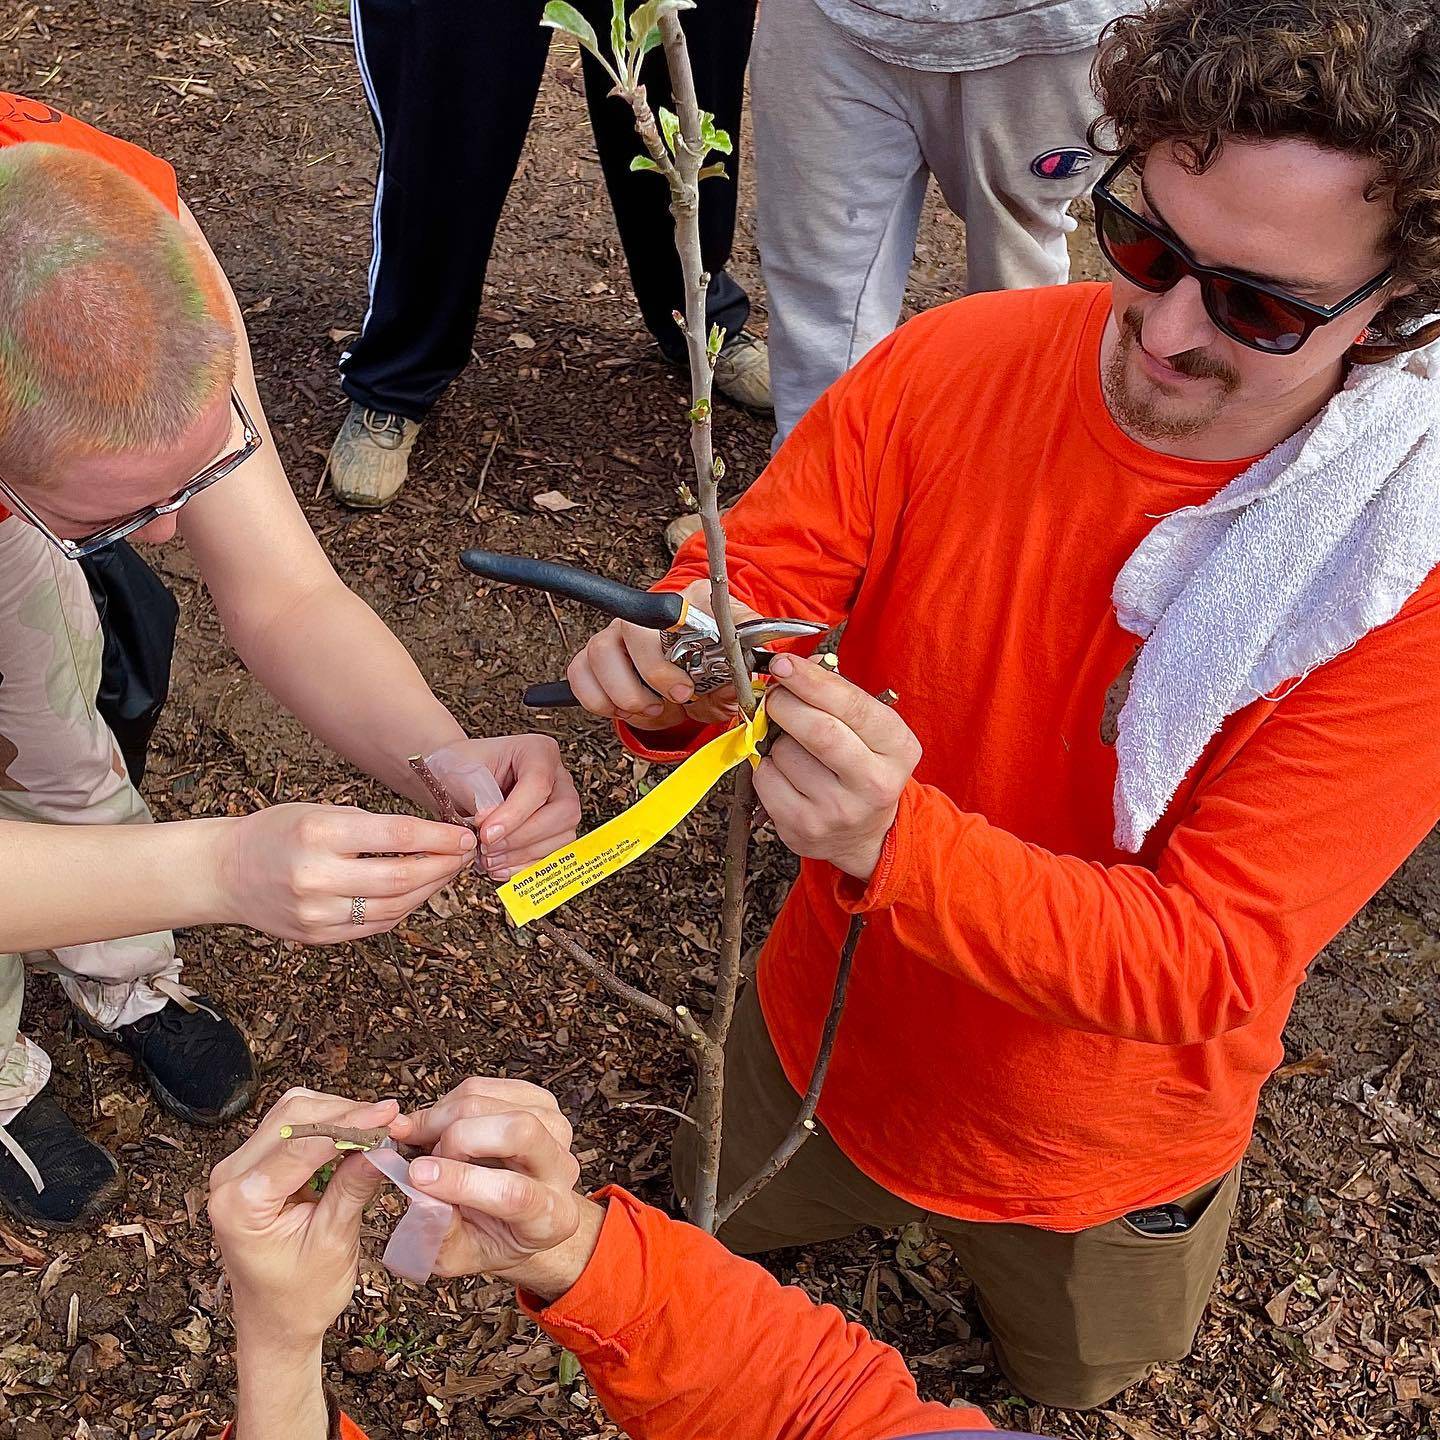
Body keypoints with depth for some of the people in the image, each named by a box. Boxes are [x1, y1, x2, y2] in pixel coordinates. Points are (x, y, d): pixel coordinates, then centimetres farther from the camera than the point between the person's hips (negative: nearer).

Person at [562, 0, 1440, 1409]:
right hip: (827, 1035, 3)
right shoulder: (948, 368, -23)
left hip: (1092, 1161, -2)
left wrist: (896, 843, -51)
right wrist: (672, 667, -43)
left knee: (1077, 1378, 30)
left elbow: (1204, 958, -33)